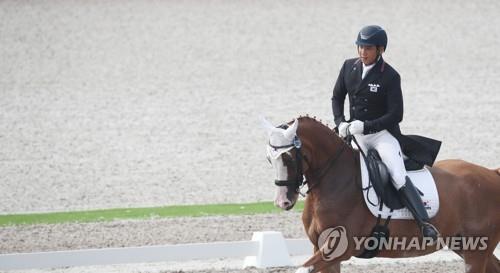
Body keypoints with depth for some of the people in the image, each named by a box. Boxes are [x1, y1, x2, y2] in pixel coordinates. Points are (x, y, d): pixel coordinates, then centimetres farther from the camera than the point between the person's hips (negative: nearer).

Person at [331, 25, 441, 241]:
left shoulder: (390, 77, -13)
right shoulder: (349, 67, 3)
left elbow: (396, 115, -15)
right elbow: (337, 98, 13)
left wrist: (365, 126, -23)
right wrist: (340, 122, -6)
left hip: (383, 133, -6)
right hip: (355, 134, 6)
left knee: (399, 178, -23)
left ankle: (425, 224, -32)